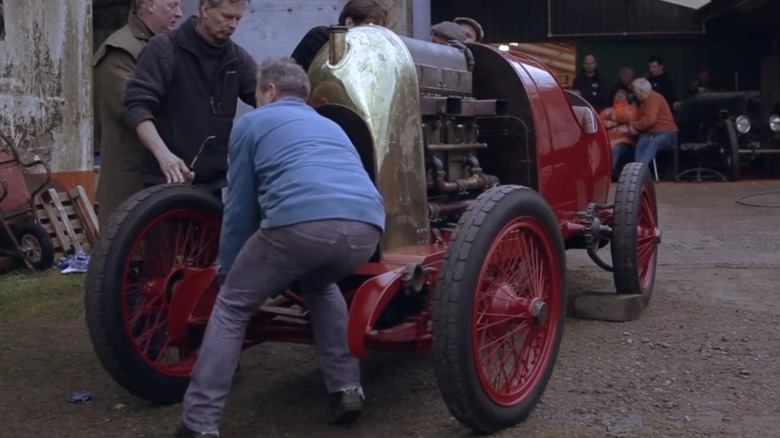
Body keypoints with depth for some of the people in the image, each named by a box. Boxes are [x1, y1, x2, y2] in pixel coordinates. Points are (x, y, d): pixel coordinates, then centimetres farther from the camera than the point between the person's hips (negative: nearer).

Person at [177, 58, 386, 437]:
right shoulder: (330, 125, 41)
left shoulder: (252, 122, 24)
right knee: (320, 286, 37)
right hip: (366, 226, 5)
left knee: (233, 305, 17)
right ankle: (346, 390, 29)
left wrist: (227, 269, 36)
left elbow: (240, 206, 22)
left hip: (302, 221, -5)